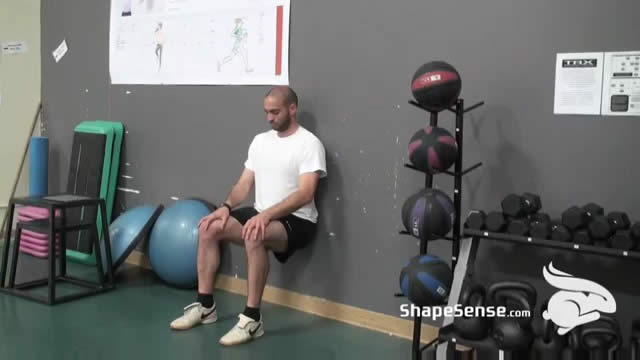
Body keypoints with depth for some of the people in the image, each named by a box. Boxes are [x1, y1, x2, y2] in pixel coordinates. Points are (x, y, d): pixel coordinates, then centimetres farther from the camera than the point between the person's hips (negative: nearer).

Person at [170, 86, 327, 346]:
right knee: (209, 228, -8)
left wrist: (267, 215, -32)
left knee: (254, 236, -38)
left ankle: (252, 319, -27)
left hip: (296, 220, -8)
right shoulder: (261, 140, 11)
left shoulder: (309, 144, -13)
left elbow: (305, 194, -23)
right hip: (261, 214, 8)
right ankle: (205, 305, 2)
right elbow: (245, 183, 11)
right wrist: (226, 206, -8)